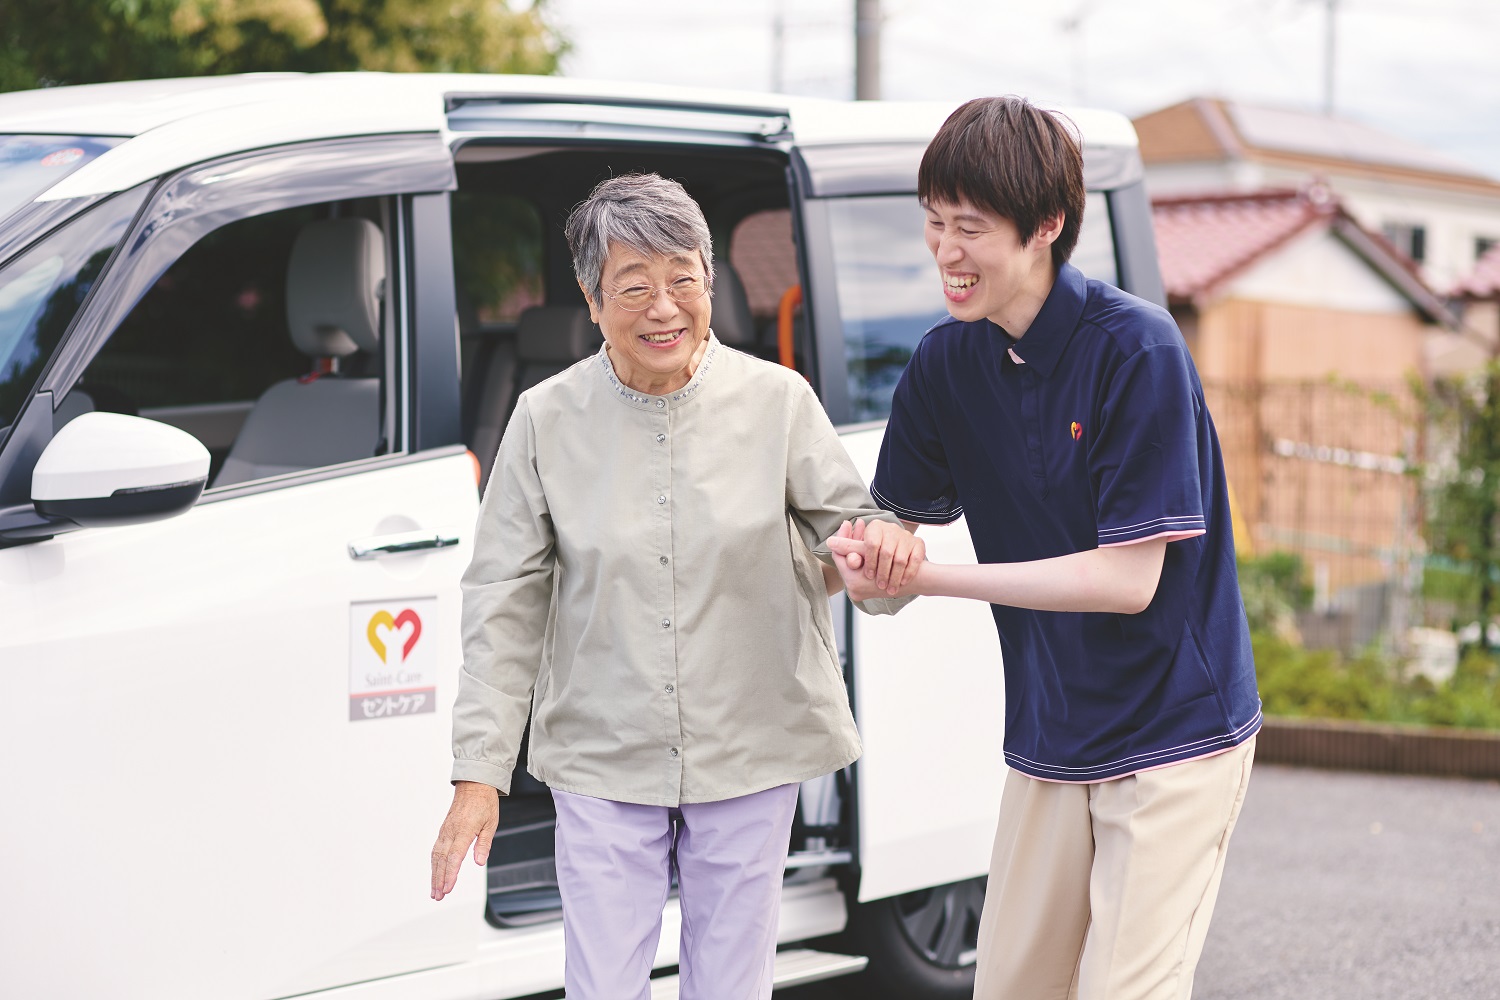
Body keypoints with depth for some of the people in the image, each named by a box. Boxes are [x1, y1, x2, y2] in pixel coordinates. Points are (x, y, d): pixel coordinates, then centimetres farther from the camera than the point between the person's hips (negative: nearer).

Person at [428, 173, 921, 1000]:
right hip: (602, 763, 0)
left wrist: (886, 542, -25)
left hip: (748, 755, 0)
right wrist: (479, 771, -4)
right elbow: (504, 606, 0)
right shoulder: (548, 419, -3)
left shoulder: (776, 401, -3)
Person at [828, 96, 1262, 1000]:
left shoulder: (1135, 347, -19)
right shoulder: (944, 364, 1)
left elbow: (1128, 578, -22)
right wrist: (869, 561, -14)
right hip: (1048, 745, 6)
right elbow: (905, 521, 11)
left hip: (1175, 735, -6)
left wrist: (929, 577, -21)